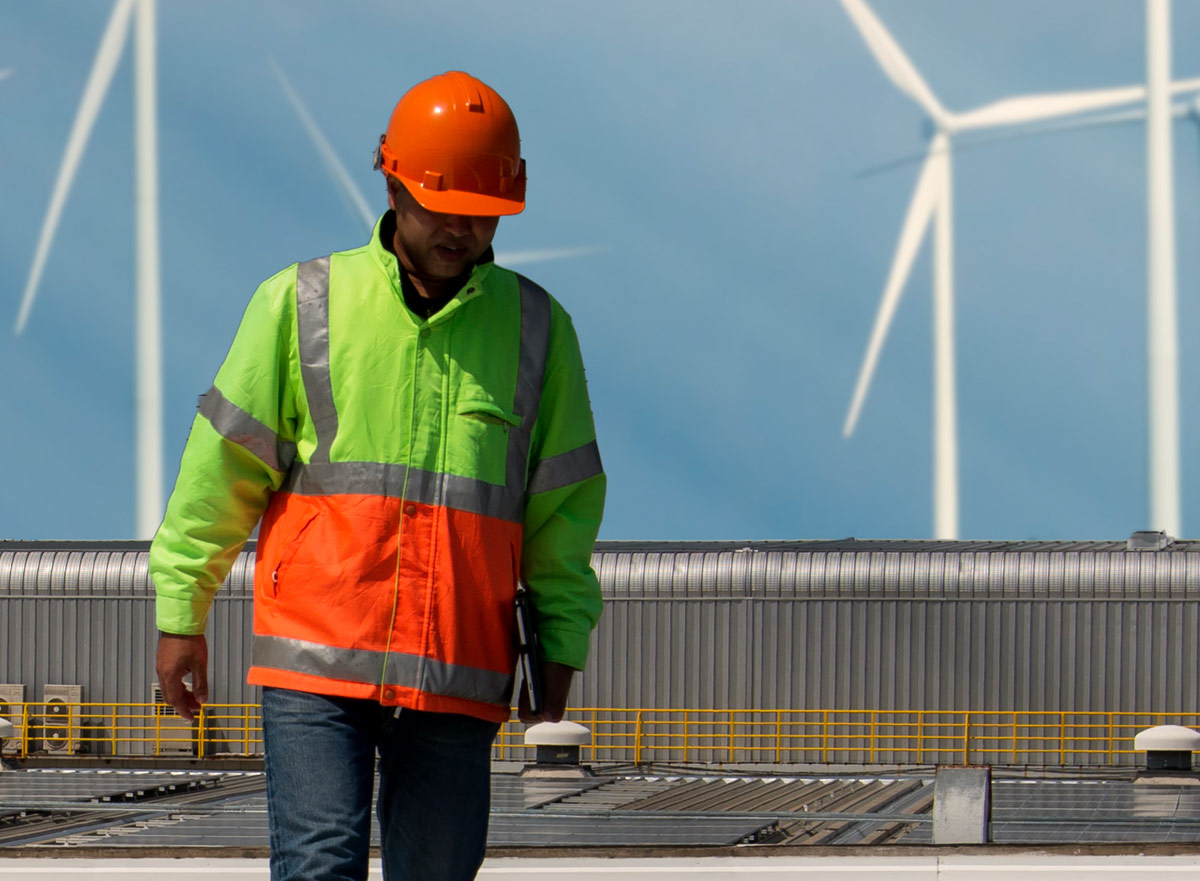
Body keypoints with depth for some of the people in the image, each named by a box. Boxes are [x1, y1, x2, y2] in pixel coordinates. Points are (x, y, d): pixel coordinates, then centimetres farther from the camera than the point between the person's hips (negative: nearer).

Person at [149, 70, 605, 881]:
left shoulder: (537, 327, 9)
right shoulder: (301, 303, 3)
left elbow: (564, 498, 14)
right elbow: (225, 460, 6)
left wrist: (561, 647, 9)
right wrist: (182, 611, 4)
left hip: (460, 676, 2)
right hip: (316, 659, -2)